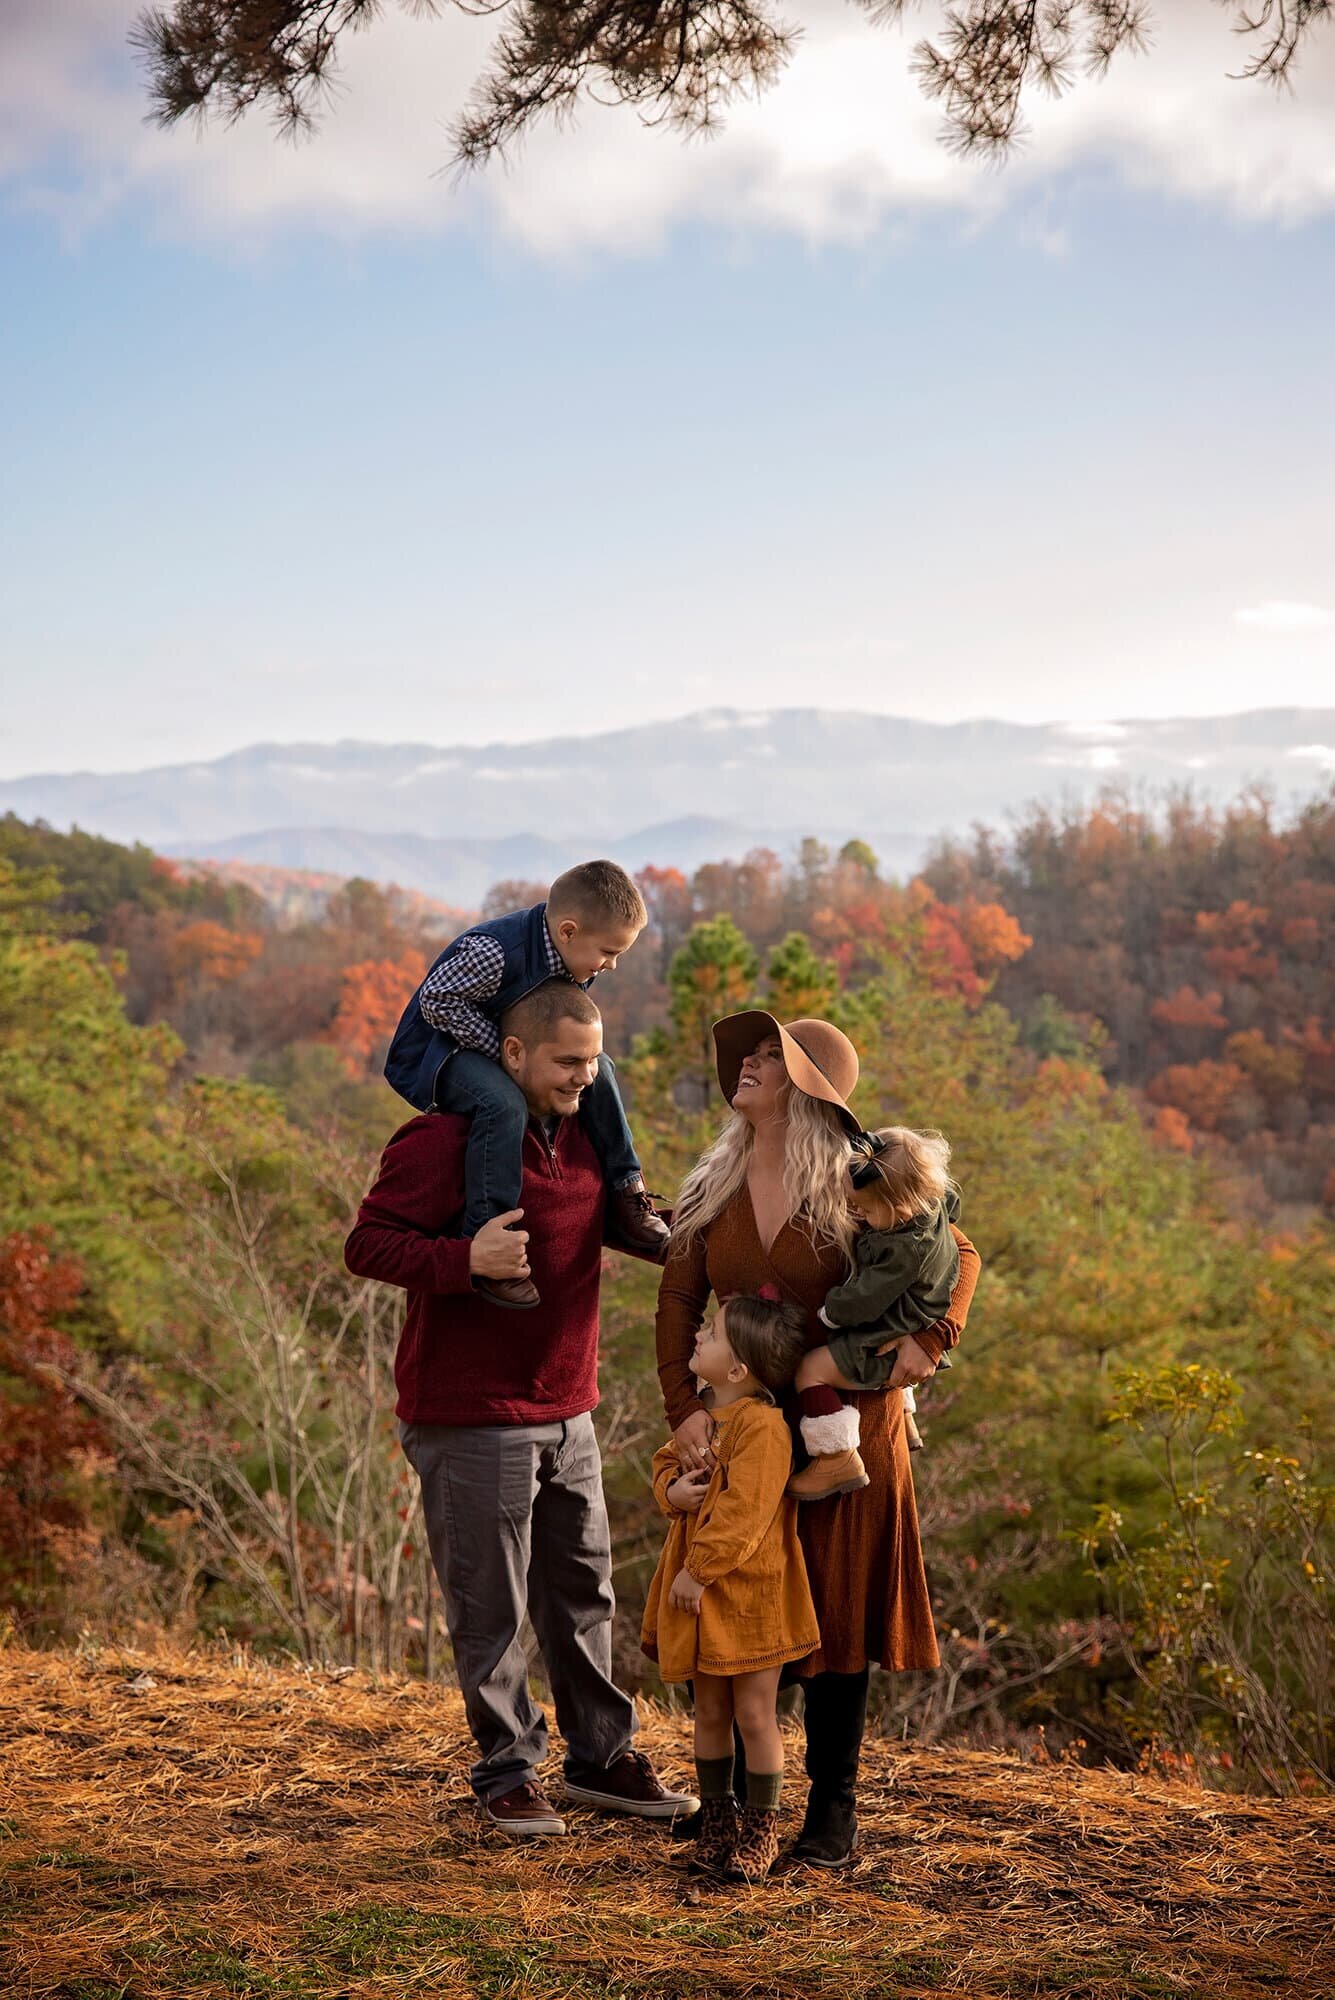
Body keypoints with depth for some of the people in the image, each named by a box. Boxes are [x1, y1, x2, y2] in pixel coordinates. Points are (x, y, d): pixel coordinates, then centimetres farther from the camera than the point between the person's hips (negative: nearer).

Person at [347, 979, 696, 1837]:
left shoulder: (583, 1137, 10)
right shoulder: (445, 1141, -15)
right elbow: (368, 1246, -17)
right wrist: (466, 1258, -32)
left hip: (566, 1413, 7)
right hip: (471, 1420, -7)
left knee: (584, 1591, 15)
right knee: (491, 1610, 2)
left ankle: (603, 1756, 28)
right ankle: (509, 1772, 17)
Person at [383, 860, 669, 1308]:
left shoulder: (571, 954, -5)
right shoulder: (493, 951, -33)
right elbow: (437, 1002, -27)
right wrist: (503, 1049, -27)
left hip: (511, 1048, 9)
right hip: (432, 1052, -9)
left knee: (597, 1069, 5)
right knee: (503, 1104, -36)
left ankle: (627, 1200, 14)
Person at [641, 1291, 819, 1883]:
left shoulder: (761, 1424, -22)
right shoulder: (700, 1411, 5)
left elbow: (743, 1512, -25)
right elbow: (666, 1460, 19)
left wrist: (699, 1571, -20)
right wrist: (672, 1490, -4)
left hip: (749, 1595, -7)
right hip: (696, 1591, 7)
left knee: (754, 1716, 4)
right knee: (710, 1712, 16)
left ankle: (760, 1831, 18)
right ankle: (715, 1820, 29)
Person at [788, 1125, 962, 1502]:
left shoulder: (905, 1251, -34)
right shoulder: (935, 1206, -9)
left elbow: (864, 1299, -27)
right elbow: (951, 1198, 17)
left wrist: (828, 1312, -9)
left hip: (885, 1351, -11)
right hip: (905, 1335, 11)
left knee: (812, 1368, -16)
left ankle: (838, 1462, -14)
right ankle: (904, 1419, 51)